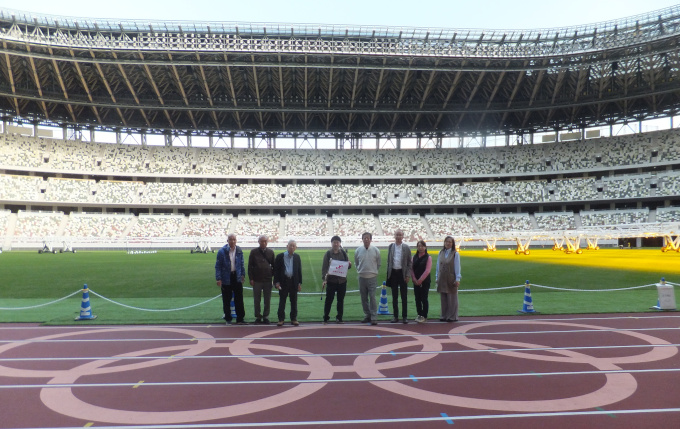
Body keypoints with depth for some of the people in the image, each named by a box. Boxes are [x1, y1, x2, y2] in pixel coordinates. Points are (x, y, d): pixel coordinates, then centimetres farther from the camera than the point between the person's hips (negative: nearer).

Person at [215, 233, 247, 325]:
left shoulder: (239, 251, 4)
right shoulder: (222, 251, -7)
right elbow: (218, 266, -6)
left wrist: (243, 275, 8)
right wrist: (218, 278, -11)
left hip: (237, 277, 3)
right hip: (226, 278, -2)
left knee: (239, 299, 3)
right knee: (227, 300, 6)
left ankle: (240, 318, 11)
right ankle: (228, 319, 18)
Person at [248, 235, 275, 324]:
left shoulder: (271, 252, 6)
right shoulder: (254, 252, 1)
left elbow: (273, 265, 11)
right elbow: (250, 266, 1)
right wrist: (251, 278, -5)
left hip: (268, 280, 1)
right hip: (257, 280, -1)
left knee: (267, 300, 6)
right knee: (257, 300, 5)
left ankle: (266, 317, 17)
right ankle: (258, 317, 16)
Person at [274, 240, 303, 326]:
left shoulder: (297, 257, 8)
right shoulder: (280, 256, 1)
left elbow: (299, 270, 9)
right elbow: (276, 270, 0)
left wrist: (299, 283, 4)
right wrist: (277, 282, -8)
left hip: (293, 281, 2)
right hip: (283, 281, -2)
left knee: (294, 301, 6)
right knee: (282, 301, 2)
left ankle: (293, 319, 14)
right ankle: (281, 319, 9)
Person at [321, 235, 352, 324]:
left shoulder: (343, 253, 5)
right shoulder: (328, 254, -2)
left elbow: (348, 266, 10)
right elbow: (324, 267, -4)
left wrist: (349, 264, -14)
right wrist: (324, 278, -14)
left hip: (342, 280, 2)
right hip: (331, 280, -2)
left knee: (341, 300, 8)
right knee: (329, 299, -1)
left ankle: (339, 318, 18)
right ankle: (326, 318, 8)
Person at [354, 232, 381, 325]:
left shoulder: (376, 250, -3)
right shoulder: (358, 250, 2)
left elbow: (378, 264, 9)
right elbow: (356, 263, 16)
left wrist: (375, 271, 8)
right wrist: (359, 270, 11)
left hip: (372, 277, -3)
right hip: (362, 277, 3)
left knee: (372, 297, -8)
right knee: (364, 298, 8)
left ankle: (374, 317, -4)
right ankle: (367, 316, 19)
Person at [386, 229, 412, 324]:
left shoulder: (406, 247, -1)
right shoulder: (391, 246, 6)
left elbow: (409, 263, 0)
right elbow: (388, 261, 10)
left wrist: (408, 275, -7)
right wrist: (388, 273, 4)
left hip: (402, 273, -2)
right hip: (393, 272, 2)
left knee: (404, 296, 4)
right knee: (394, 296, 8)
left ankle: (404, 316, 11)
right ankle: (395, 316, 15)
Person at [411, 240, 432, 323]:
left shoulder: (428, 257, -5)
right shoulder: (414, 257, 8)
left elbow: (427, 270, -11)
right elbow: (411, 269, 4)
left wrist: (420, 280, -14)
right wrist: (414, 279, -7)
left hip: (424, 281, -4)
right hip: (416, 281, 4)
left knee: (424, 299, -1)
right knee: (417, 299, 7)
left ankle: (424, 316, 7)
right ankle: (419, 315, 18)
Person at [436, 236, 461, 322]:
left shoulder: (455, 254, -3)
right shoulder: (441, 253, 8)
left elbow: (457, 267, -5)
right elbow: (438, 266, 12)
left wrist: (457, 279, -10)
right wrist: (437, 277, 9)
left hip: (451, 279, -4)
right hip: (442, 279, 4)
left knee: (452, 298, 2)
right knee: (443, 298, 8)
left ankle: (453, 316, 10)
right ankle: (444, 316, 17)